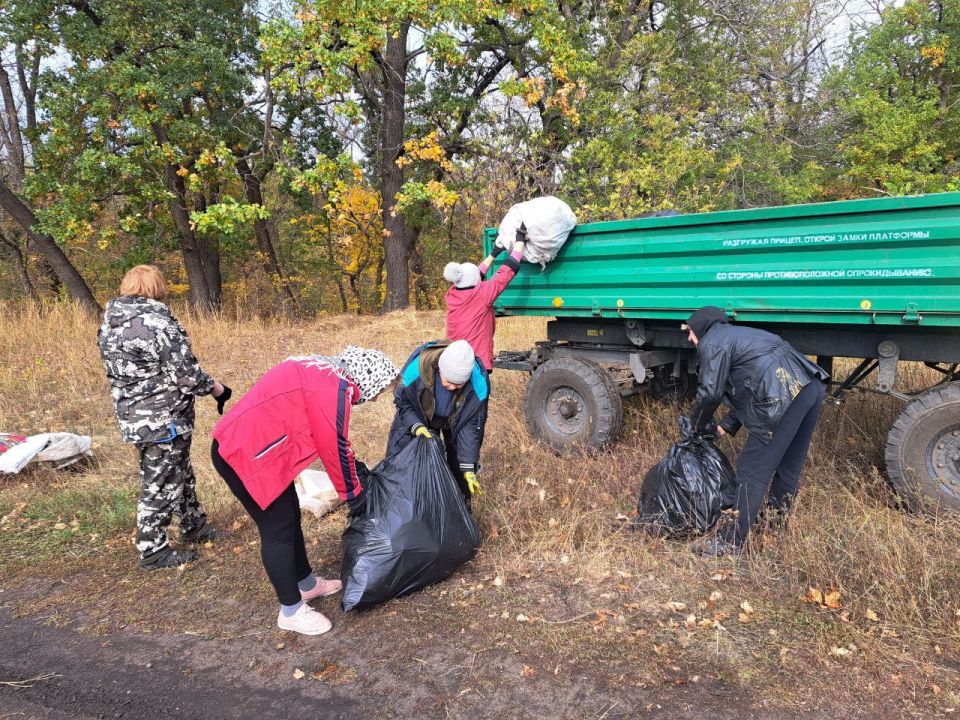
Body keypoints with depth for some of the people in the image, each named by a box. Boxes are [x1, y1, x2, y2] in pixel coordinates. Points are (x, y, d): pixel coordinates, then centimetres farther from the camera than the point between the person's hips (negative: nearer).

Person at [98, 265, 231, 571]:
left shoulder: (109, 324, 6)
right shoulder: (157, 321, -20)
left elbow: (120, 371, 14)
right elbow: (186, 375, -20)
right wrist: (217, 388, -4)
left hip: (133, 416, 9)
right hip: (164, 419, -9)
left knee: (181, 473, 22)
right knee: (160, 484, 5)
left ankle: (194, 526, 38)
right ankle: (152, 551, 18)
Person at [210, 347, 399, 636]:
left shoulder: (328, 372, 11)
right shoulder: (333, 388, -21)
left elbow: (336, 441, 18)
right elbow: (333, 448, -16)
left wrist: (359, 473, 18)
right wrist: (354, 493, -3)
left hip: (256, 446, 10)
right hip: (247, 454, -10)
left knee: (290, 517, 20)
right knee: (278, 529, 1)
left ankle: (306, 584, 36)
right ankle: (291, 611, 15)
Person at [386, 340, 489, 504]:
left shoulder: (478, 385, -37)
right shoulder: (416, 369, -39)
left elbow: (471, 425, -25)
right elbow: (402, 402, -19)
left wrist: (468, 468, -26)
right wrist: (416, 426, -37)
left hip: (456, 420, 0)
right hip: (419, 417, 0)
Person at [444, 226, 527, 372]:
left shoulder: (452, 294, 4)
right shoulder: (481, 294, -12)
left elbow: (471, 276, 22)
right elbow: (507, 271, -5)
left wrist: (494, 253, 31)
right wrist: (520, 239, 5)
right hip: (476, 362, -6)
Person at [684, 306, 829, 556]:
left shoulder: (712, 342, 3)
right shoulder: (738, 335, 31)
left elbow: (710, 393, -5)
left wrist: (696, 427, 11)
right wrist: (726, 426, 28)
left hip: (785, 398, -10)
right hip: (811, 387, 10)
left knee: (753, 472, -4)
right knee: (789, 465, 21)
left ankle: (732, 543, 1)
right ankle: (777, 517, 36)